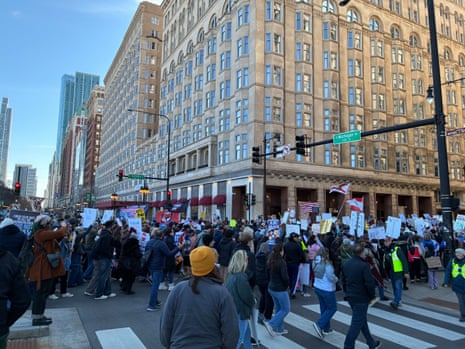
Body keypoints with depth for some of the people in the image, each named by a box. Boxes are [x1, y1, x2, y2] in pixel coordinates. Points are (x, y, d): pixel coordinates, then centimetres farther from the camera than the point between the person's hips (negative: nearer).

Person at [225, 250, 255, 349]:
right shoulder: (241, 277, -25)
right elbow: (248, 296, -20)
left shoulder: (231, 275, 2)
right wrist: (253, 302, 2)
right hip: (240, 311, -9)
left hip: (234, 310, 9)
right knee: (238, 339, 4)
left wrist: (251, 300, 6)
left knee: (247, 333, 25)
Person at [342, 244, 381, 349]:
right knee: (356, 324, 0)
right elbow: (370, 283, -20)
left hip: (350, 297, 8)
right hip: (361, 298, -8)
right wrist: (372, 296, -5)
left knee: (362, 320, 22)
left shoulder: (345, 264, 4)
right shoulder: (364, 265, -20)